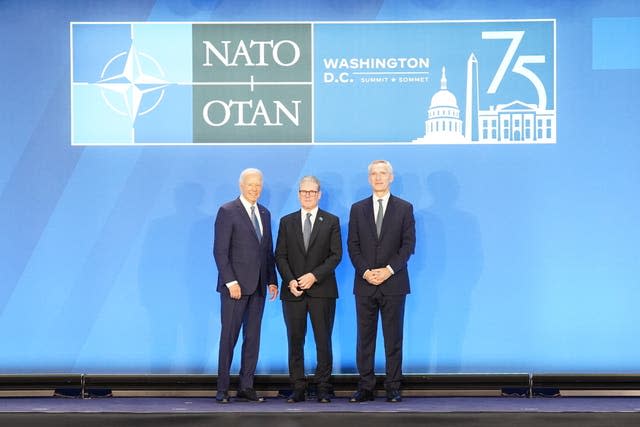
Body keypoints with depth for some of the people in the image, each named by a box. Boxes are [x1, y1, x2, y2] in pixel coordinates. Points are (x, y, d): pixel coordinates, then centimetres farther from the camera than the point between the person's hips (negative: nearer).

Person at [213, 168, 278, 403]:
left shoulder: (265, 214, 15)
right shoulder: (227, 211, -5)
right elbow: (220, 250, -10)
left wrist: (272, 280, 8)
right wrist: (231, 282, -16)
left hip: (258, 286, 6)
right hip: (235, 285, -6)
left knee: (253, 337, 6)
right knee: (229, 337, -2)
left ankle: (246, 387, 12)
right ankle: (222, 389, 4)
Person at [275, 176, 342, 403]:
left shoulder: (331, 221, 6)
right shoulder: (287, 221, 11)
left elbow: (336, 255, -1)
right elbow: (280, 256, 7)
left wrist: (314, 276, -13)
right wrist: (290, 281, -8)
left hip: (322, 290, -2)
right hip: (293, 291, 2)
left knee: (323, 340, -1)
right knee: (295, 341, 2)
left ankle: (323, 388, 5)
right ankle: (298, 388, 7)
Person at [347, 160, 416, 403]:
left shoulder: (404, 208, 5)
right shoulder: (358, 209, 10)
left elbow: (409, 244, -1)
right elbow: (352, 245, 6)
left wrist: (389, 270, -12)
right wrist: (365, 272, -9)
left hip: (393, 282, -2)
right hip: (364, 283, 2)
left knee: (393, 338, 1)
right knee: (365, 338, 3)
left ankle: (393, 388, 6)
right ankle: (366, 388, 7)